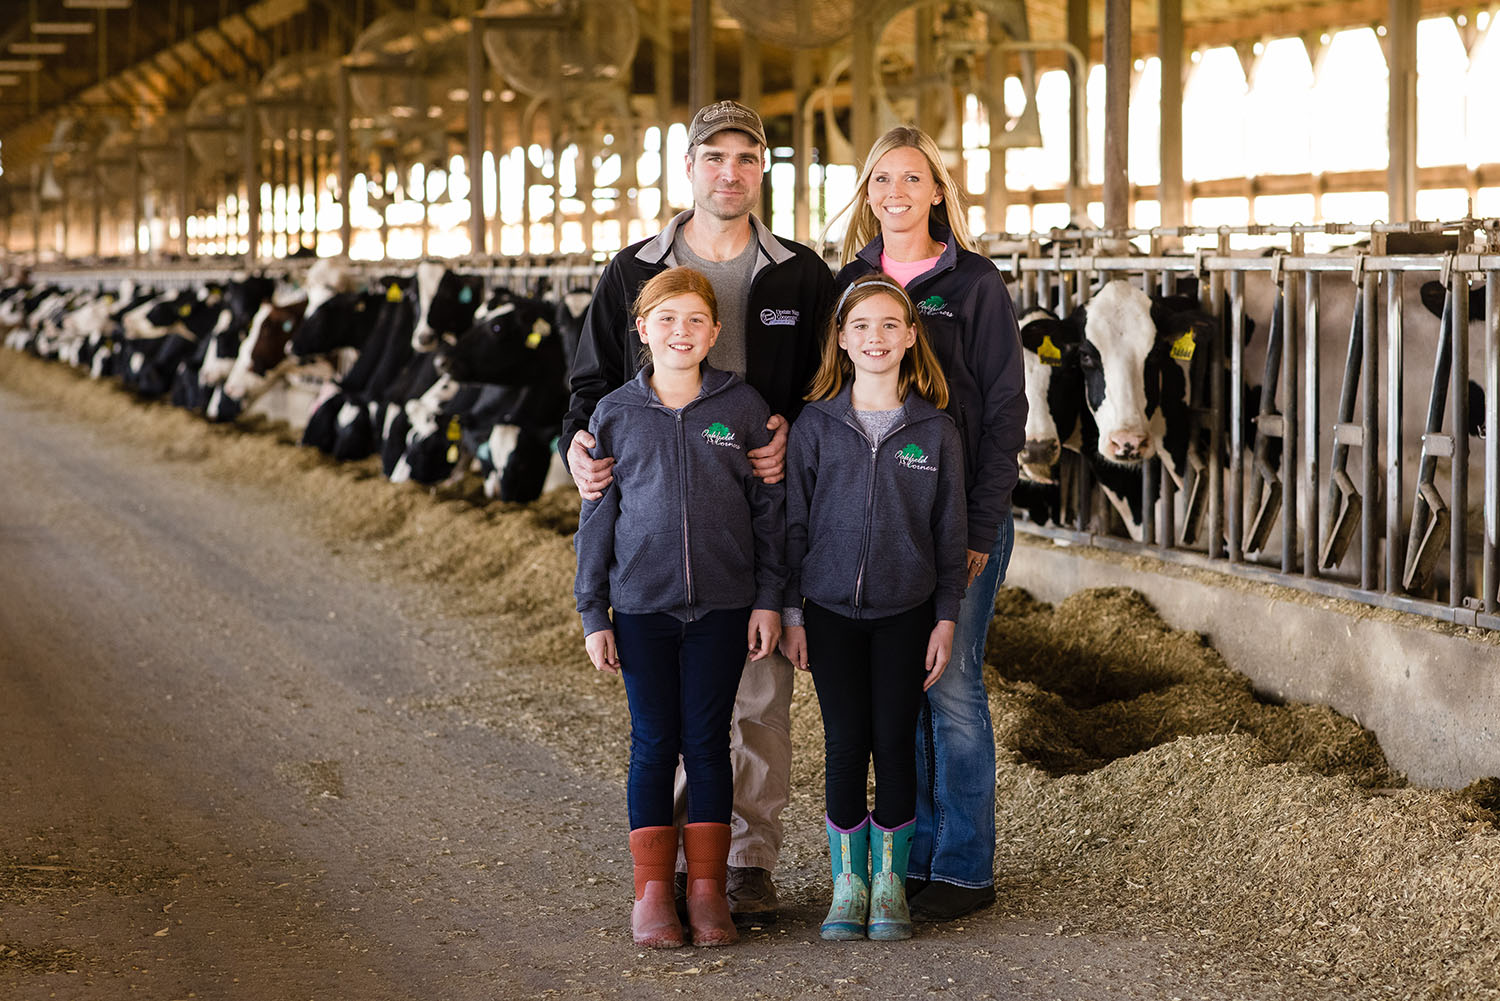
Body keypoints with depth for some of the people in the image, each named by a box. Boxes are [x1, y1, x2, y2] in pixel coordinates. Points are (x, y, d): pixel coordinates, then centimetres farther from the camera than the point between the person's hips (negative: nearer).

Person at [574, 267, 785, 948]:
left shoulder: (742, 408, 1)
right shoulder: (615, 414, 2)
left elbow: (769, 508, 5)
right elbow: (597, 517, 6)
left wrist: (768, 599, 1)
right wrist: (593, 615, 3)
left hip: (722, 606, 0)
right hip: (643, 604, 0)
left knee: (708, 742, 4)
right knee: (654, 744, 3)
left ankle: (708, 890, 12)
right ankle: (652, 892, 10)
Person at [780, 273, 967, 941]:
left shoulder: (934, 430, 0)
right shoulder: (816, 424, -1)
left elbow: (949, 532, 3)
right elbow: (794, 523, 3)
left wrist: (946, 618, 0)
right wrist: (790, 614, 1)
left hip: (906, 612, 0)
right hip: (831, 609, 0)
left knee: (894, 741, 2)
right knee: (845, 743, 2)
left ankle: (890, 882, 15)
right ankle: (847, 883, 13)